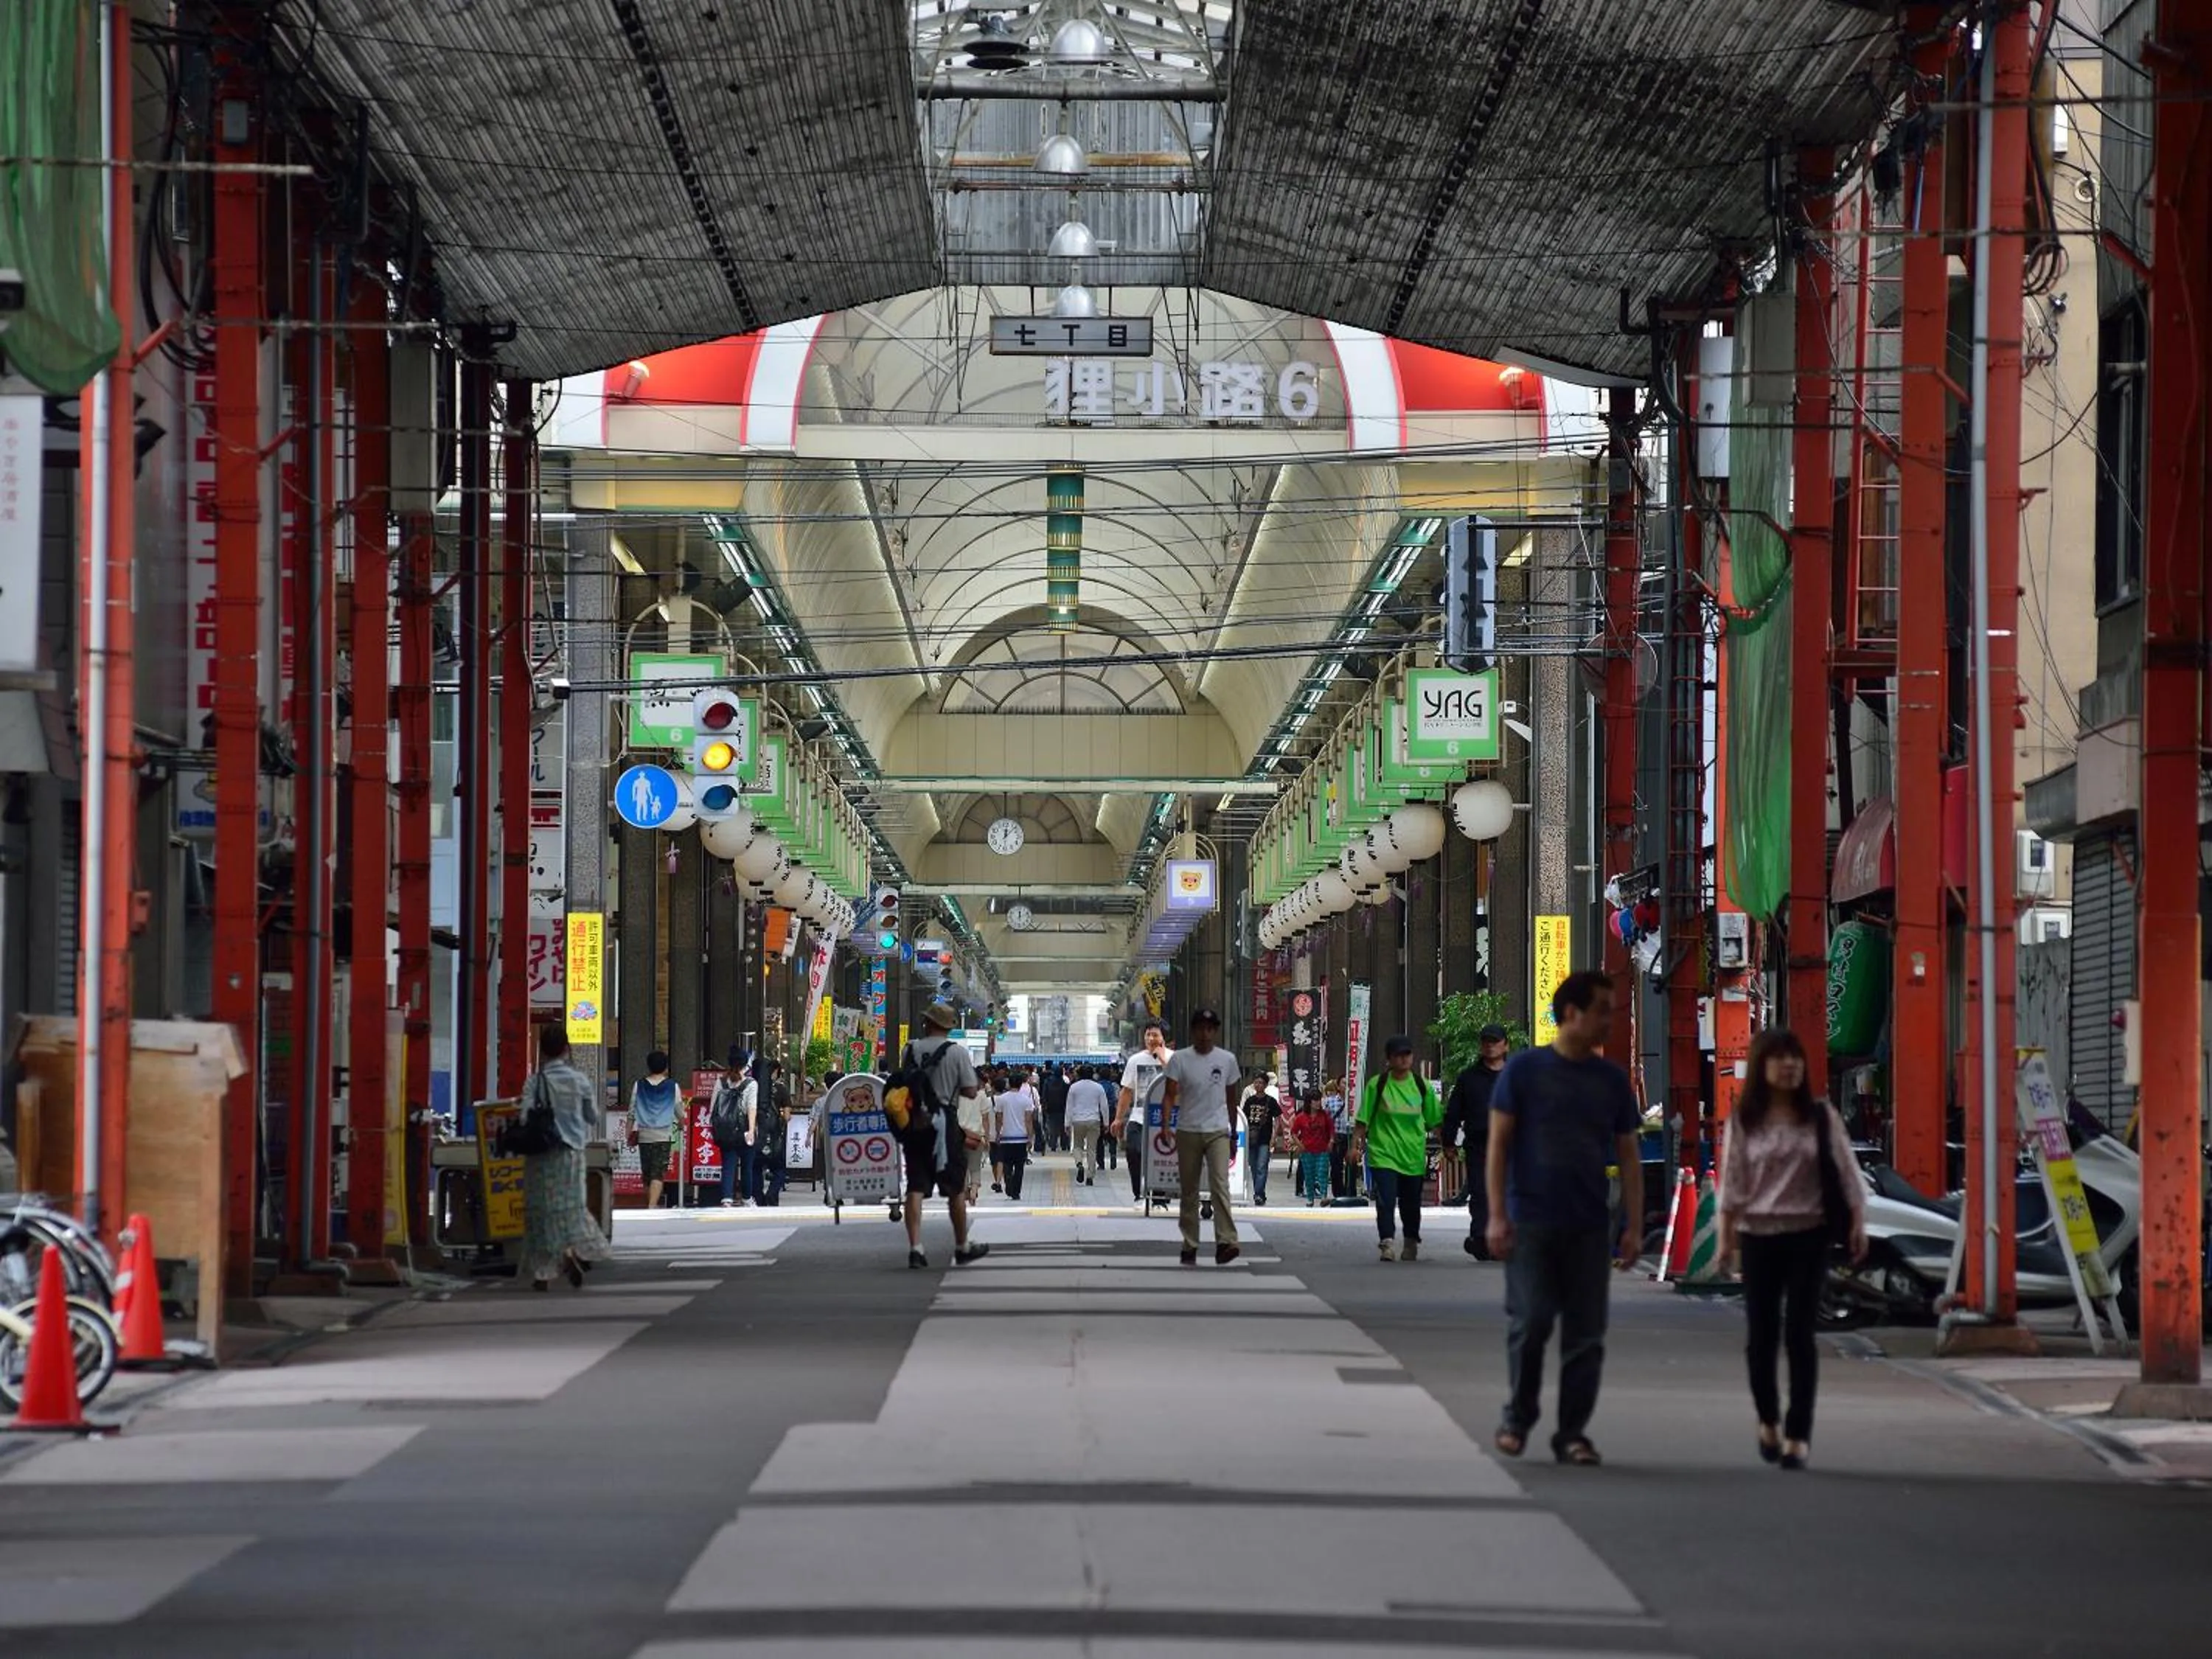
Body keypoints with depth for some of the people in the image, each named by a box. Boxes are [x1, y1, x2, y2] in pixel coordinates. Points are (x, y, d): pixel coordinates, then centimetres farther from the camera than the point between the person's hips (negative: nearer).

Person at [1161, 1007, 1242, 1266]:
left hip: (1217, 1132, 0)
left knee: (1220, 1185, -17)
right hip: (1188, 1132, 0)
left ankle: (1225, 1243, -25)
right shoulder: (1179, 1059, -1)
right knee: (1189, 1191, 7)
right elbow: (1170, 1094, -6)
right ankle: (1189, 1247, 15)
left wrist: (1234, 1129, 19)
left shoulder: (1227, 1060, 4)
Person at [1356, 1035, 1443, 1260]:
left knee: (1411, 1204, 13)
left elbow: (1435, 1119, 13)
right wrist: (1356, 1144, -4)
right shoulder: (1377, 1085, -3)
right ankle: (1386, 1243, -19)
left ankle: (1411, 1243, 32)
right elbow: (1363, 1119, 1)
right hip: (1383, 1154, -3)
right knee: (1386, 1200, -16)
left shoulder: (1422, 1086, 5)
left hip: (1413, 1155, 3)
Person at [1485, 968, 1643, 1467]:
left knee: (1586, 1334, 1)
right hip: (1531, 1222, -3)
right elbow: (1498, 1145, 0)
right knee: (1530, 1322, -8)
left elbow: (1628, 1156, 12)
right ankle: (1517, 1417, 12)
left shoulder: (1612, 1080, 10)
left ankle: (1572, 1433, 9)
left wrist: (1634, 1227, 5)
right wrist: (1497, 1215, -7)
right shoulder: (1525, 1069, 0)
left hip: (1590, 1226, 3)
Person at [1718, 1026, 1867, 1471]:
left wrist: (1858, 1223, -3)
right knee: (1761, 1334, 4)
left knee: (1799, 1333, -8)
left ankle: (1798, 1435, -7)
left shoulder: (1821, 1116, 3)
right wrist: (1726, 1235, -4)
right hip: (1758, 1236, 1)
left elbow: (1847, 1172, 3)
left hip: (1808, 1235, -1)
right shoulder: (1744, 1121, 2)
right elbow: (1732, 1182, 2)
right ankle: (1768, 1421, 27)